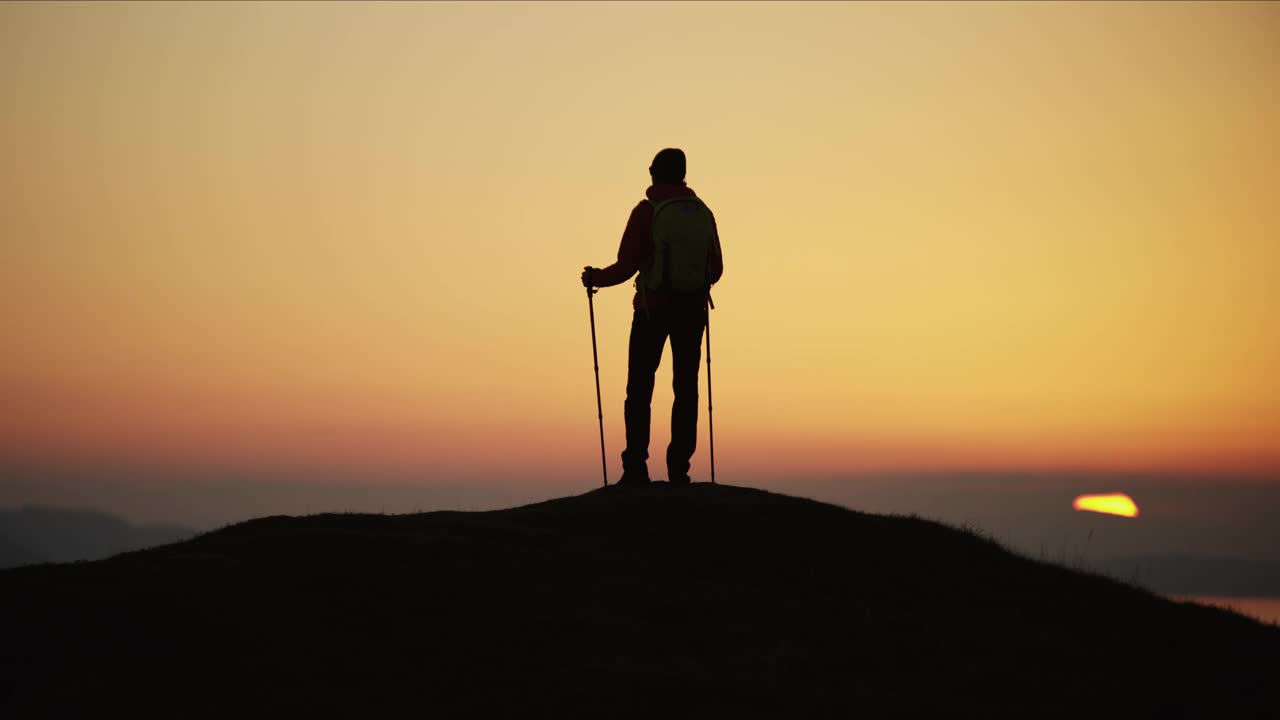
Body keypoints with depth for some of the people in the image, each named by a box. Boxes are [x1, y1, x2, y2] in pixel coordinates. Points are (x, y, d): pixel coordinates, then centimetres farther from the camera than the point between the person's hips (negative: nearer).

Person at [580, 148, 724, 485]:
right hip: (693, 310, 4)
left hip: (653, 309, -4)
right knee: (686, 388, 7)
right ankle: (679, 469, 4)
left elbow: (626, 267, -11)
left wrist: (594, 277, 7)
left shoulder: (647, 212, -9)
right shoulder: (703, 213, 4)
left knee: (639, 389, 2)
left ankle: (636, 467, -5)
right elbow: (716, 269, 10)